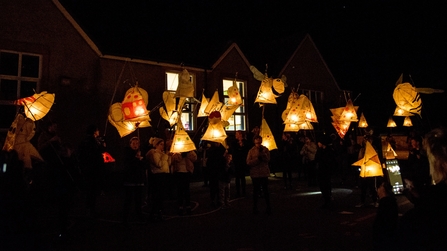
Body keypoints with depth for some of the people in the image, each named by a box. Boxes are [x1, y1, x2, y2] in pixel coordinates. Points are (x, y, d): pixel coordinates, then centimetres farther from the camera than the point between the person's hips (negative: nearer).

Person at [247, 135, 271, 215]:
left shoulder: (265, 149, 1)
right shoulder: (251, 151, -2)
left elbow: (268, 159, -12)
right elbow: (248, 162, -9)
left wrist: (262, 152, -21)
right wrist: (258, 159, -16)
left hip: (264, 173, 0)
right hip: (255, 174, 0)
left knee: (266, 191, 6)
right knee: (256, 191, 12)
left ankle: (268, 208, 17)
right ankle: (255, 208, 23)